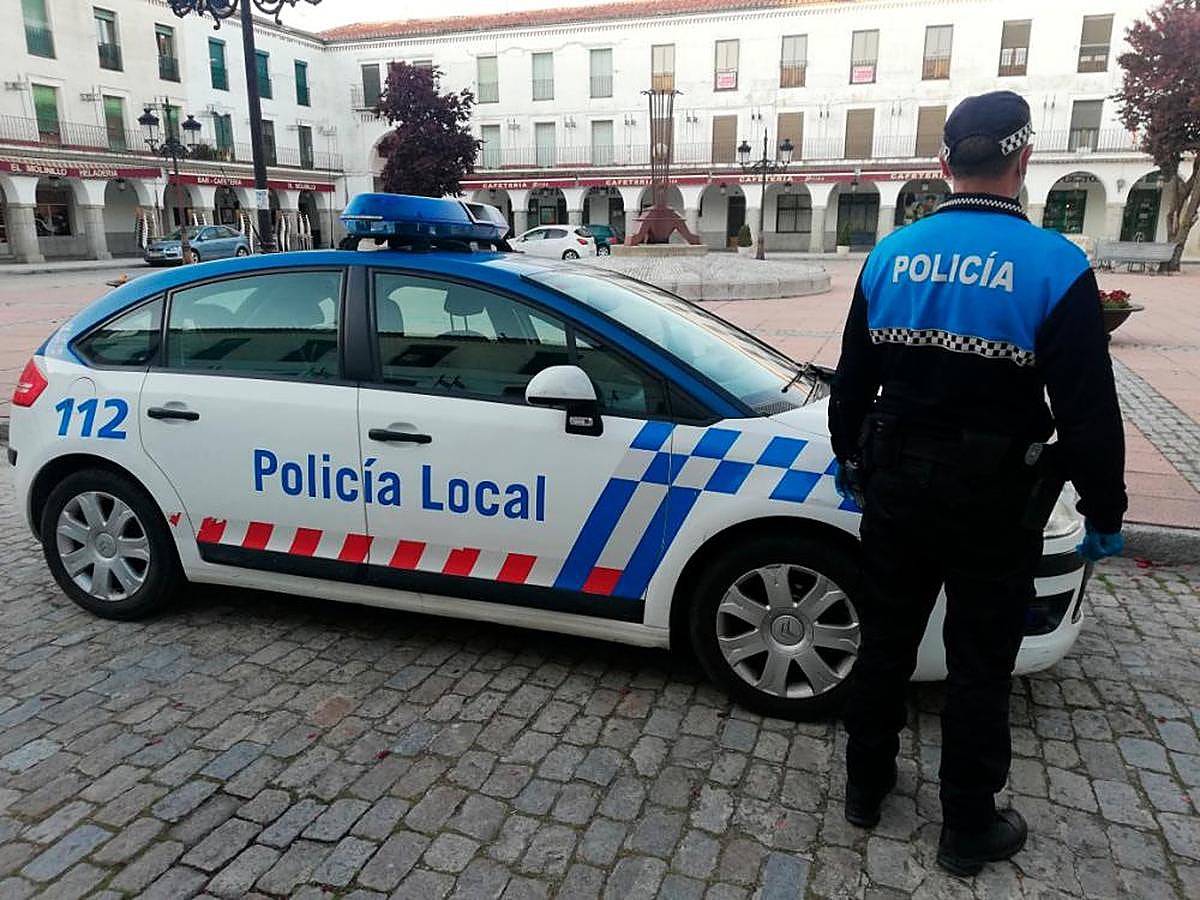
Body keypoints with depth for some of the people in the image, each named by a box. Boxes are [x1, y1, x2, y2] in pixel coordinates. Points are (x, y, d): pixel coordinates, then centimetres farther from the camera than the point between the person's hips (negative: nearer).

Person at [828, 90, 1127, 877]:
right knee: (980, 665, 11)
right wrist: (1104, 511, 0)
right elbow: (1089, 409, -12)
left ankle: (867, 785, 34)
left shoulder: (891, 255, -1)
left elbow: (853, 377, 7)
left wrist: (849, 457, 20)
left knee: (885, 641, 18)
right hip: (994, 499, -3)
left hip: (896, 485, 4)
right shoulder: (1054, 265, -14)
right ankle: (968, 827, 27)